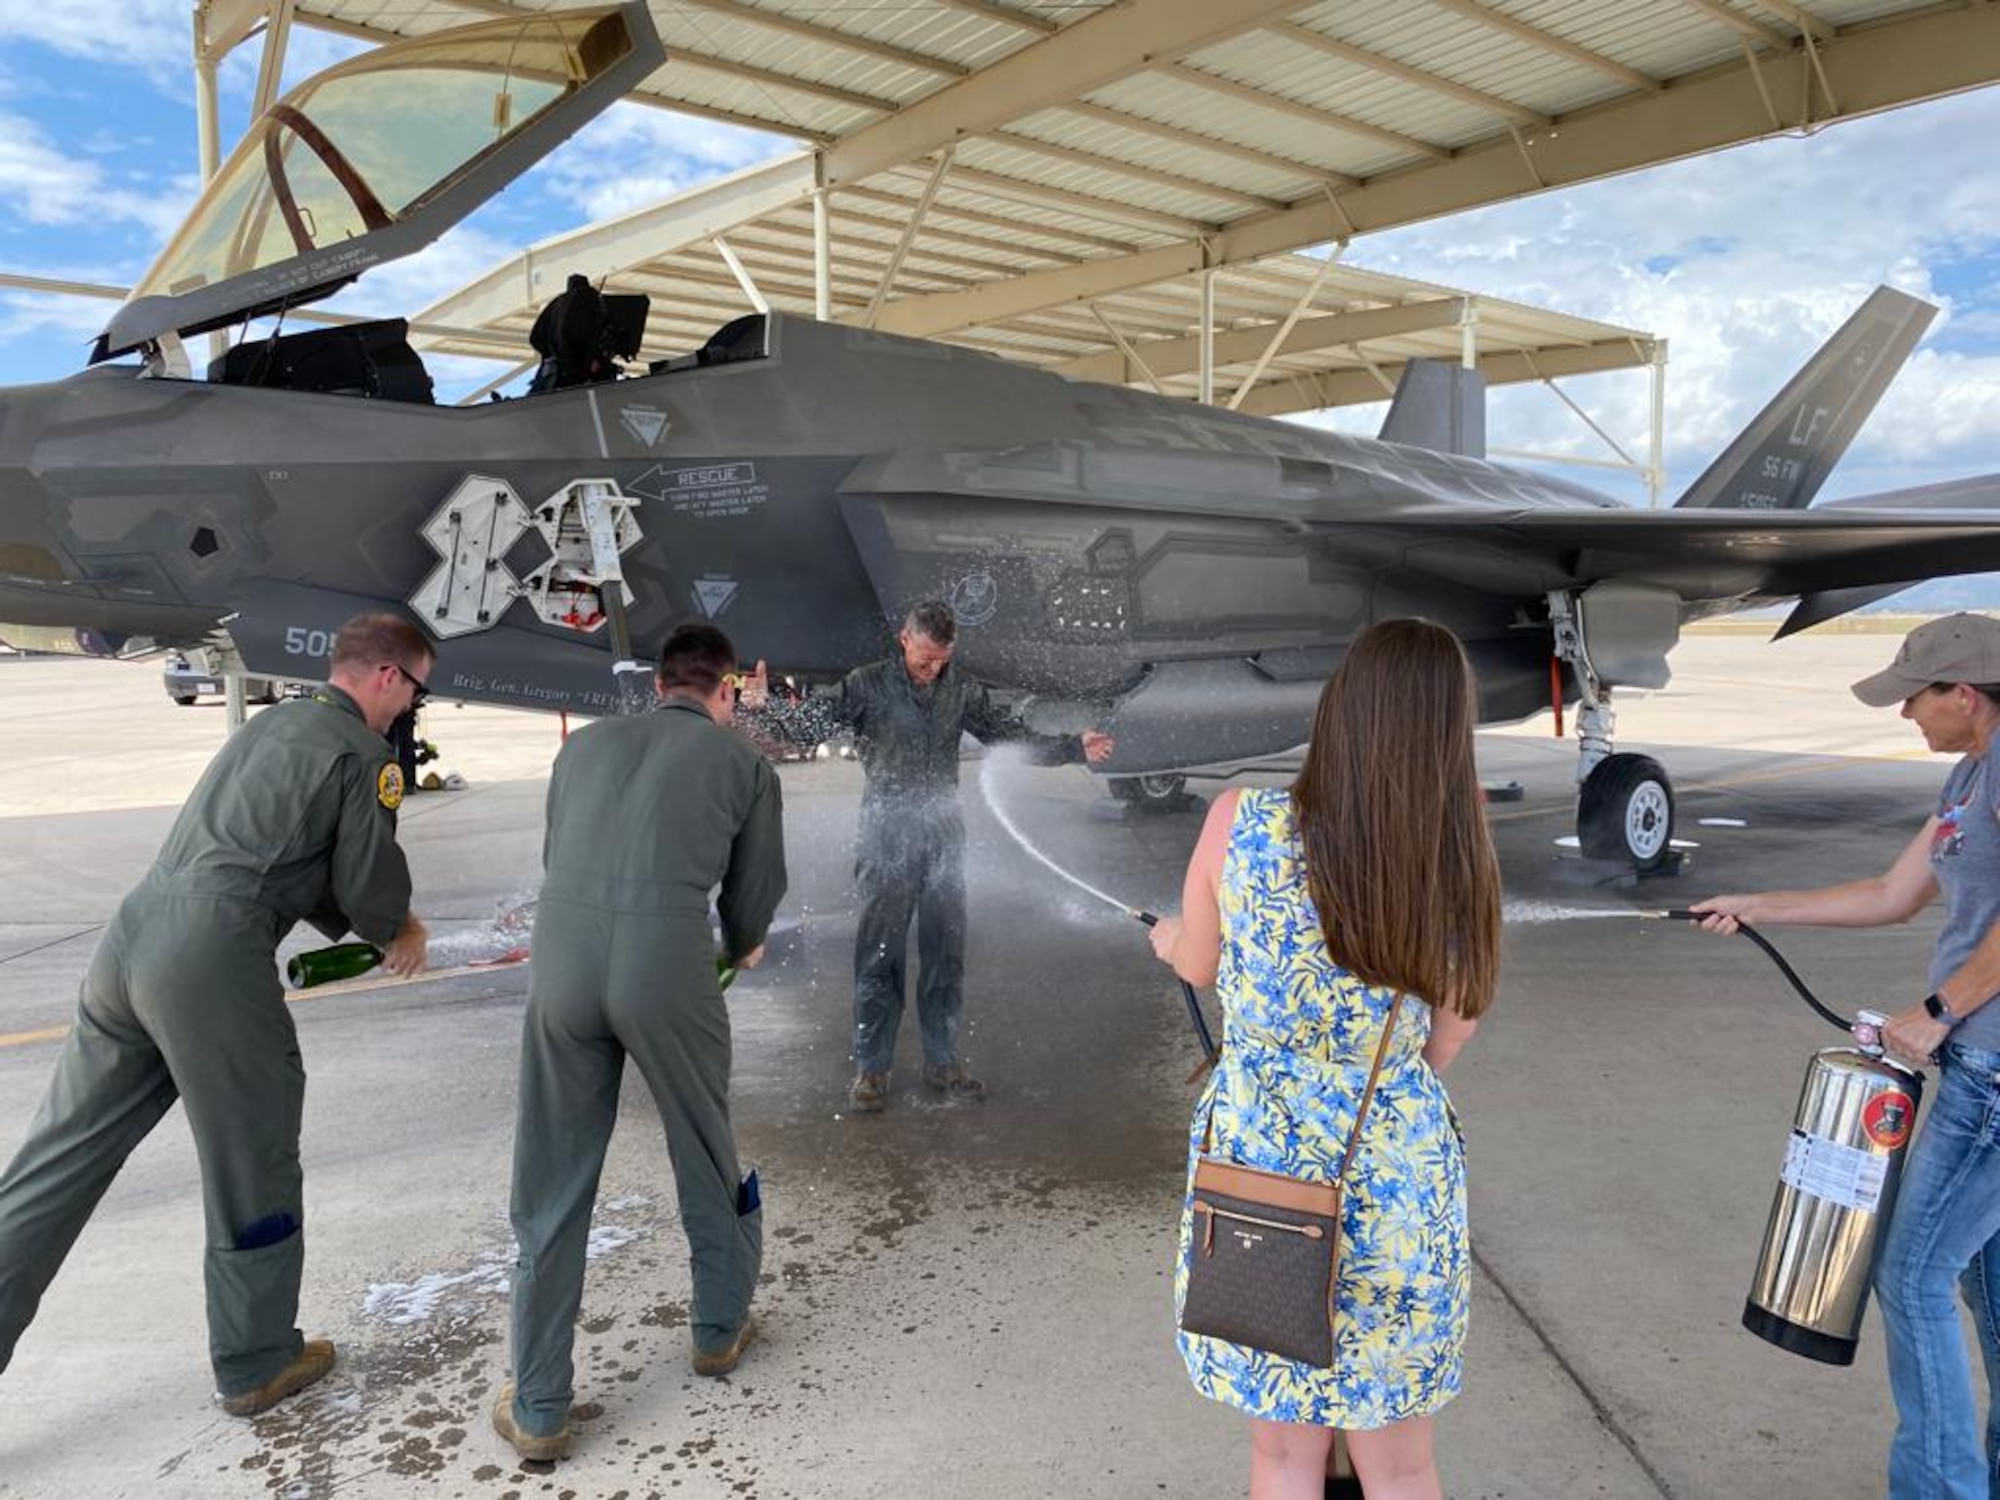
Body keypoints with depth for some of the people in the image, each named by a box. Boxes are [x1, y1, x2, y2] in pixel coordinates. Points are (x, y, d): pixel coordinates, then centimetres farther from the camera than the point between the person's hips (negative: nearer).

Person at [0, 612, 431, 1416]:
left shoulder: (271, 723, 21)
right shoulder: (362, 754, -5)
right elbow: (368, 882, -2)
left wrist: (374, 929, 27)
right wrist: (399, 933, 20)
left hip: (132, 935, 8)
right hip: (212, 963, -8)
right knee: (250, 1170, 9)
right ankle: (255, 1364, 25)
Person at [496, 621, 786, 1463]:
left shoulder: (587, 744, 22)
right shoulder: (745, 763, 14)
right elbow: (753, 899, 17)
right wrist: (741, 949, 40)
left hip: (562, 958, 2)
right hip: (668, 965, -2)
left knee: (551, 1188, 14)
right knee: (705, 1156, 21)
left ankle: (537, 1409, 22)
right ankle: (720, 1330, 41)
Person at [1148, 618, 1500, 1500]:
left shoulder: (1239, 823, -14)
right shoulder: (1458, 868, -11)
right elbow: (1443, 1046, -2)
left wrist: (1172, 940, 26)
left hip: (1257, 1168, 0)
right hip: (1397, 1188, 1)